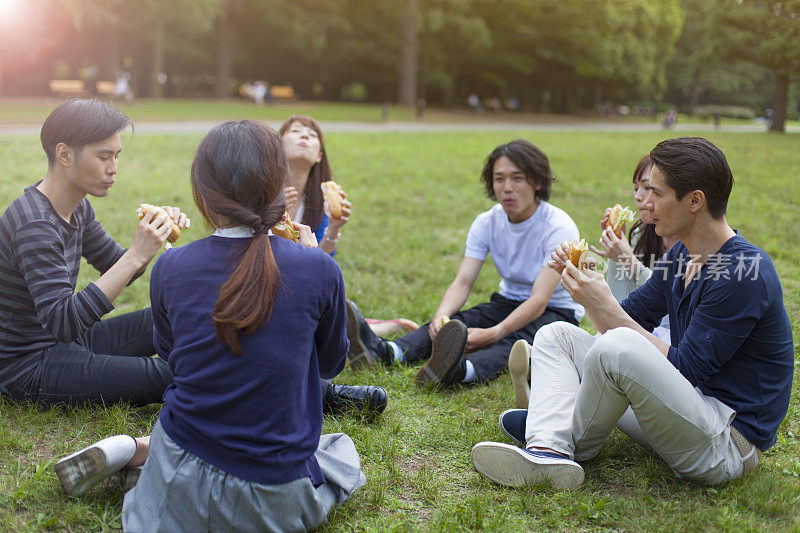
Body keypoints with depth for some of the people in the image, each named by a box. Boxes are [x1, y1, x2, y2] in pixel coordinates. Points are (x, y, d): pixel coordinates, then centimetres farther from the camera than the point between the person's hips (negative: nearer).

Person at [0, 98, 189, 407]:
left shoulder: (77, 207, 3)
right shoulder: (34, 227, -26)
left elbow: (117, 270, 13)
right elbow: (61, 323, -34)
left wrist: (155, 235, -7)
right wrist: (136, 256, -36)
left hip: (66, 343, 9)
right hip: (29, 367, -9)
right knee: (174, 380, -22)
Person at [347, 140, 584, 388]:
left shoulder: (559, 228, -21)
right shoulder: (487, 223, -5)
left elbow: (539, 300, -30)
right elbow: (462, 283, -13)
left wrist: (494, 333, -45)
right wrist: (442, 314, -36)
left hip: (557, 310, -5)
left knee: (517, 338, -38)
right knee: (454, 322, -24)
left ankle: (463, 370, -68)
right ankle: (386, 351, -47)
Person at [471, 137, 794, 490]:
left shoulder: (744, 272, -20)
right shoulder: (681, 255, 8)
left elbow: (686, 370, -23)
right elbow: (630, 319, 12)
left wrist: (605, 307, -22)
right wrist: (587, 286, -5)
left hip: (729, 442, -9)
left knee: (617, 346, -34)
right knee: (556, 334, 7)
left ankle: (573, 445, -5)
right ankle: (549, 450, -18)